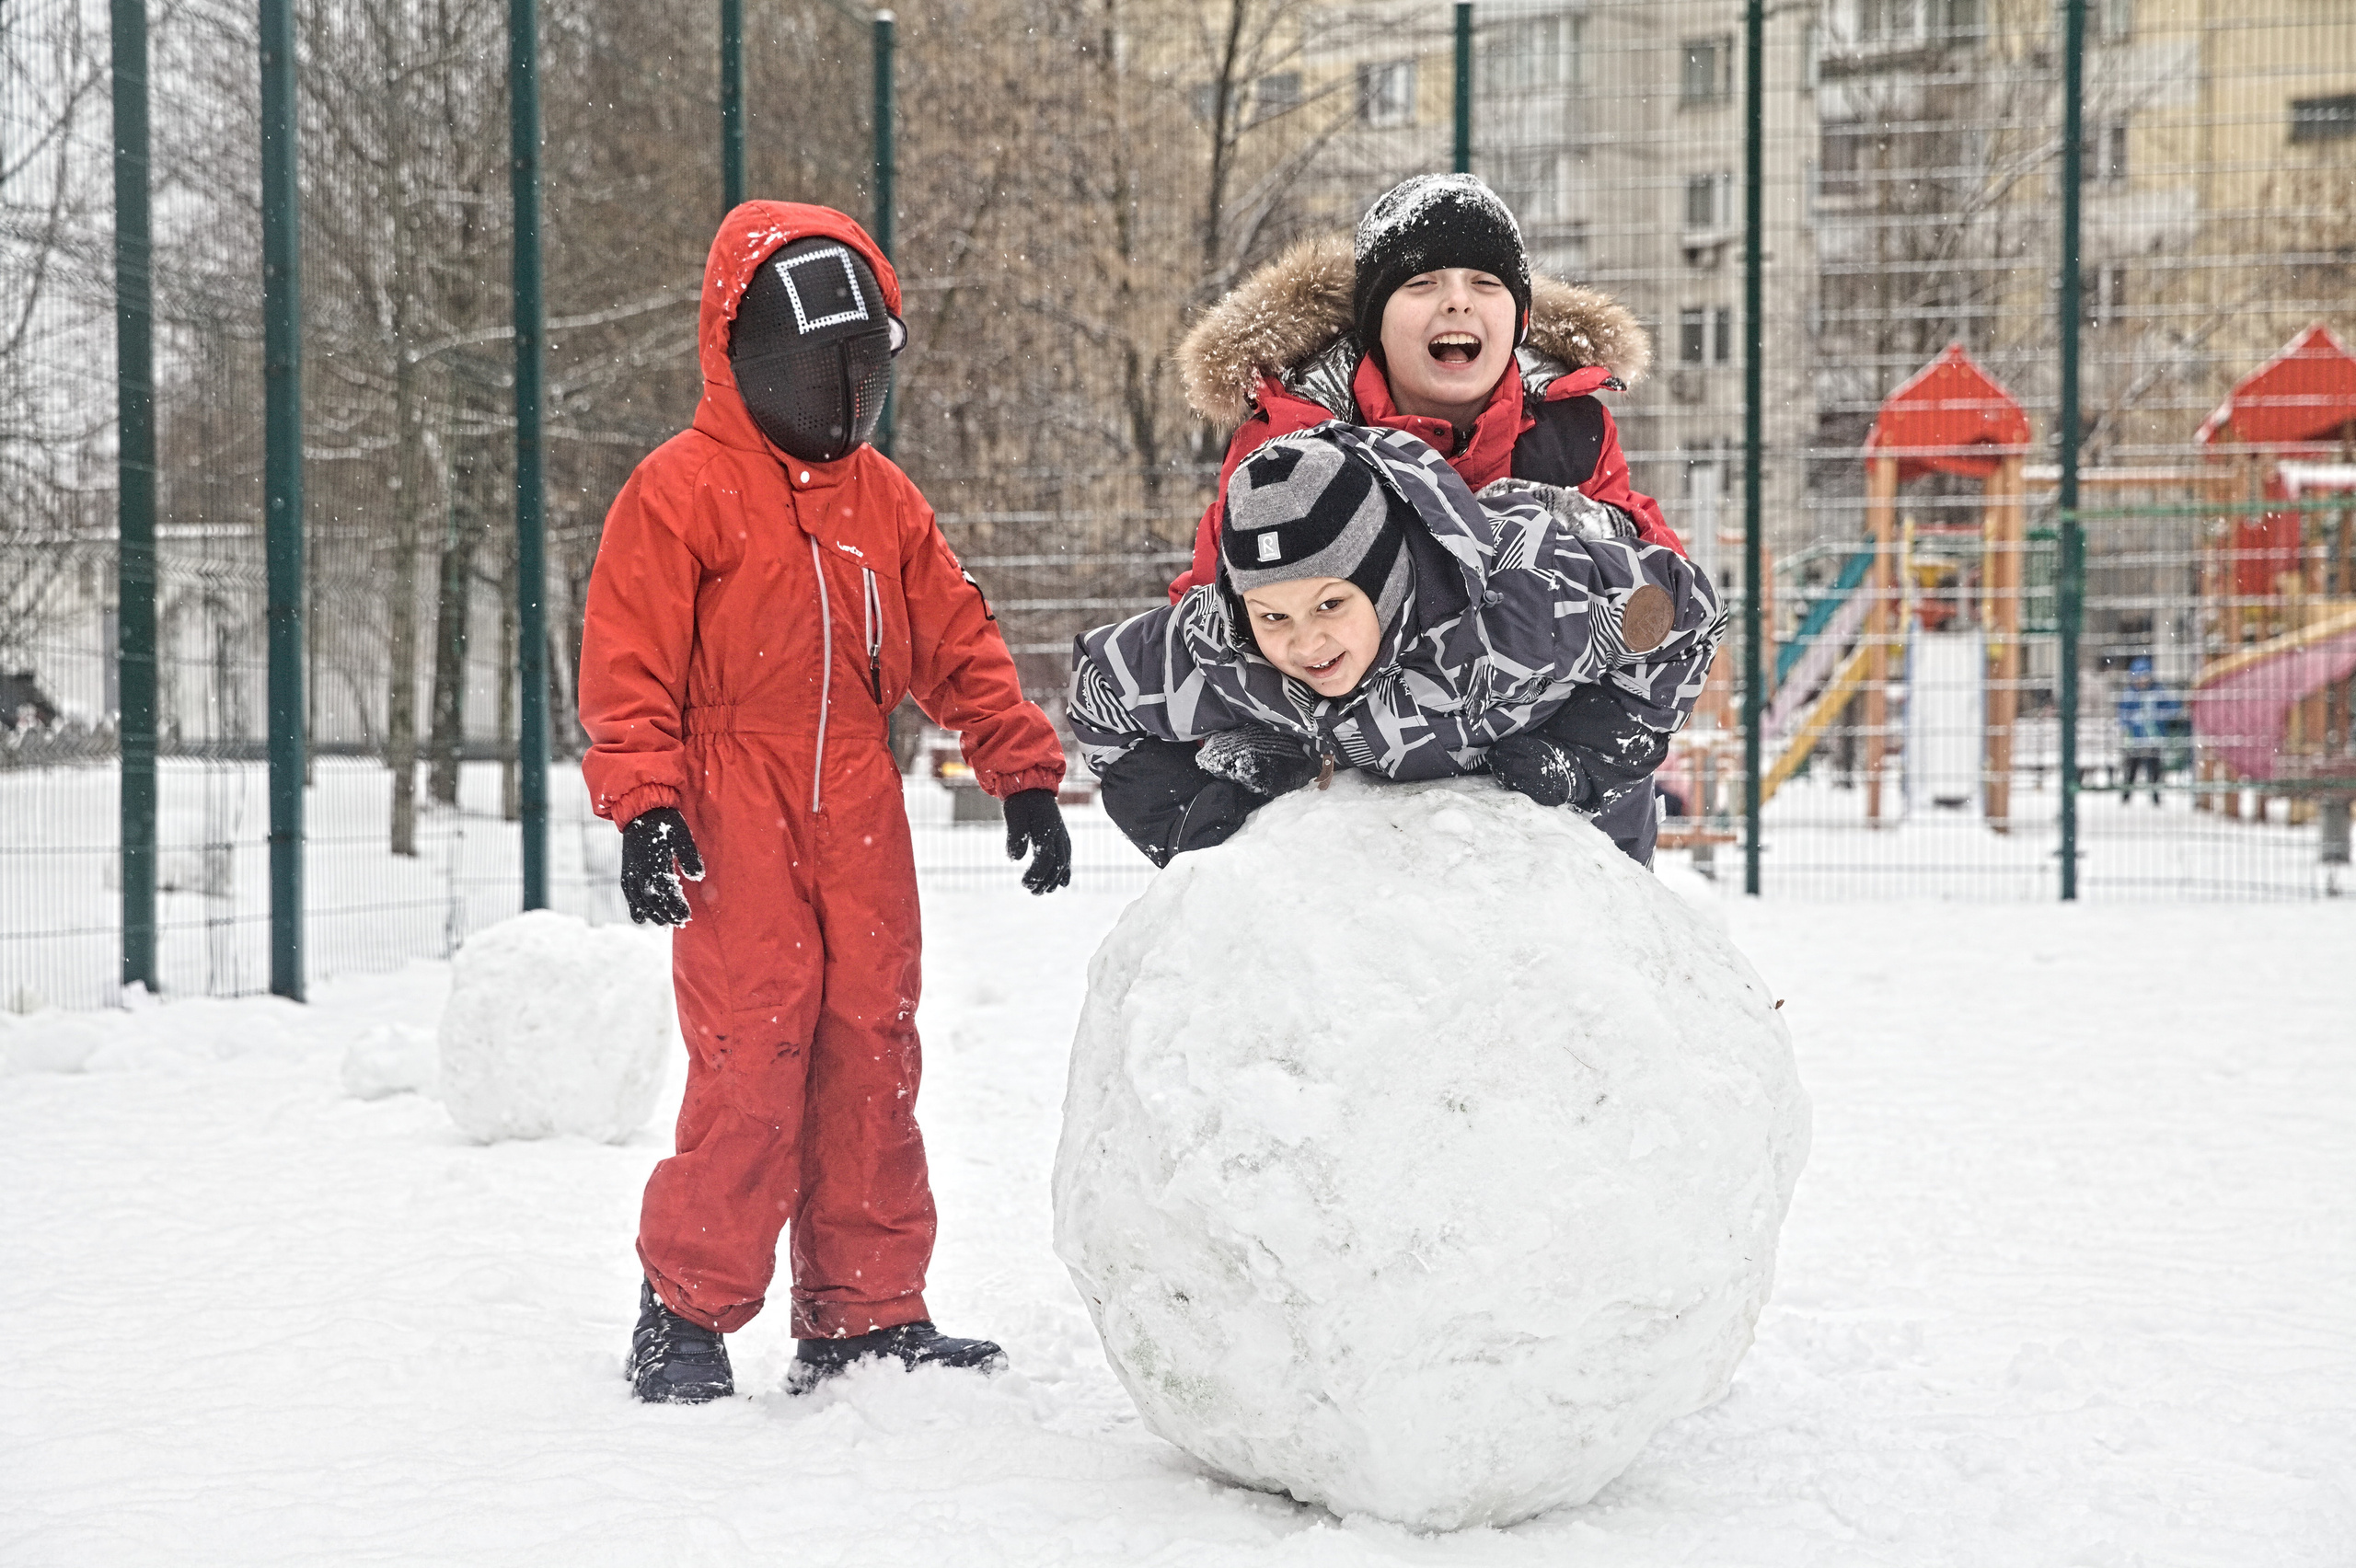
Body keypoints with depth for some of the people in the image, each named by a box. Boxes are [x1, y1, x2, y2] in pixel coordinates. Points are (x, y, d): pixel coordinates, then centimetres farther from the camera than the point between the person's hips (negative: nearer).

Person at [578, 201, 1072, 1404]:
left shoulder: (884, 501, 15)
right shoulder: (679, 492, -4)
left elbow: (957, 643, 19)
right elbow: (628, 668, -7)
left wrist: (1022, 771, 13)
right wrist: (644, 810, -15)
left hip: (860, 828, 6)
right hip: (735, 830, -6)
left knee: (871, 1059, 7)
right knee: (749, 1066, -9)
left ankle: (865, 1316, 15)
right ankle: (686, 1311, 4)